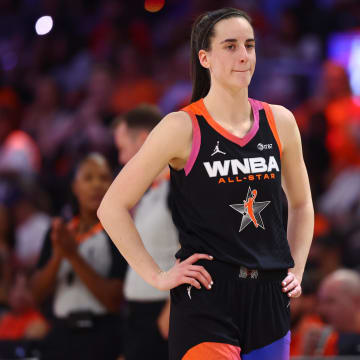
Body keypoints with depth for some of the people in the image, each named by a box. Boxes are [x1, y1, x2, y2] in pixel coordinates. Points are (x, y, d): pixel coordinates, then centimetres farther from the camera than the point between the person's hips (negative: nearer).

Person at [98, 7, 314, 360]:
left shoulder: (279, 122, 8)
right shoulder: (183, 128, -6)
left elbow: (301, 203, 24)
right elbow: (112, 207, -4)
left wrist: (296, 270, 13)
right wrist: (156, 276, -7)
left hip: (269, 300, 5)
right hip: (205, 304, -5)